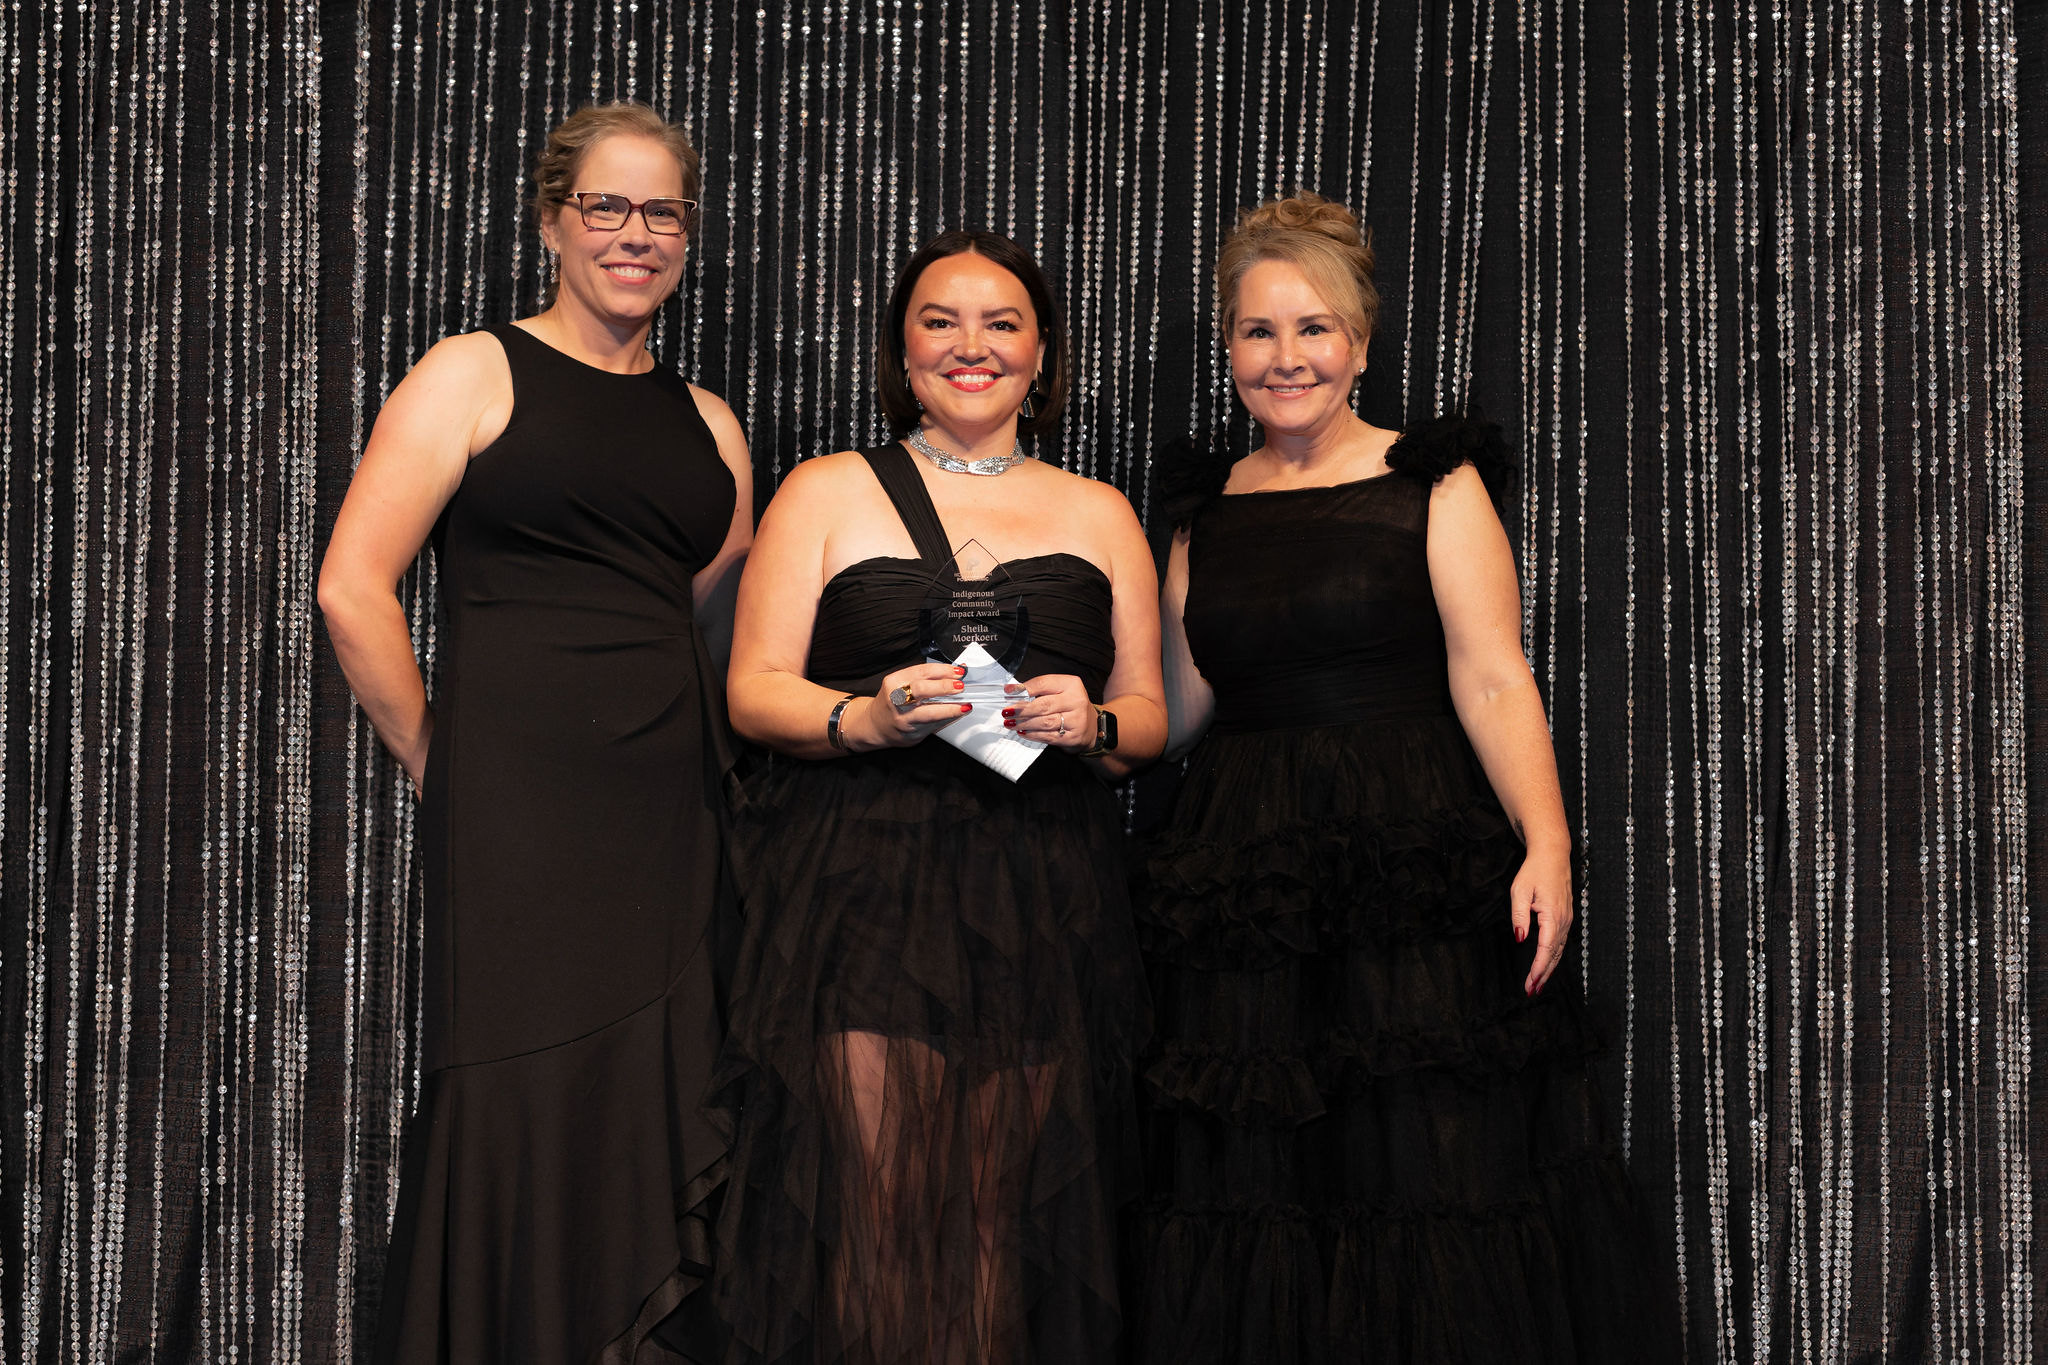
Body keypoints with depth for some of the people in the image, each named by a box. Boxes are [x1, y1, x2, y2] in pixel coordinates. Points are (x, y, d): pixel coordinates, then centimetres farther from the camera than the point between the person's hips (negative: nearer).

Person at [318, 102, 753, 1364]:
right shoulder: (478, 376, 2)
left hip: (674, 816, 5)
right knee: (523, 1118, -4)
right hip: (519, 816, -5)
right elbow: (353, 589, -5)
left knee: (661, 1127, 5)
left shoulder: (707, 425, 17)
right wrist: (440, 762, -3)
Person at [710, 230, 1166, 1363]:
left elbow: (1150, 715, 17)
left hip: (1042, 909, 2)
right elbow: (755, 693, 4)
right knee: (874, 1207, -11)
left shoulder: (1099, 516, 18)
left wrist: (1093, 725, -6)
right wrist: (867, 718, -15)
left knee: (1004, 1214, -5)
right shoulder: (826, 493, 11)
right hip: (860, 897, -2)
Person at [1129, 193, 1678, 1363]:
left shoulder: (1432, 485, 1)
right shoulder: (1207, 511, 14)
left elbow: (1494, 681, -9)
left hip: (1415, 869, -4)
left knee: (1437, 1171, -5)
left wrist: (1546, 846, -21)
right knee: (1251, 1191, 4)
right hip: (1248, 890, 4)